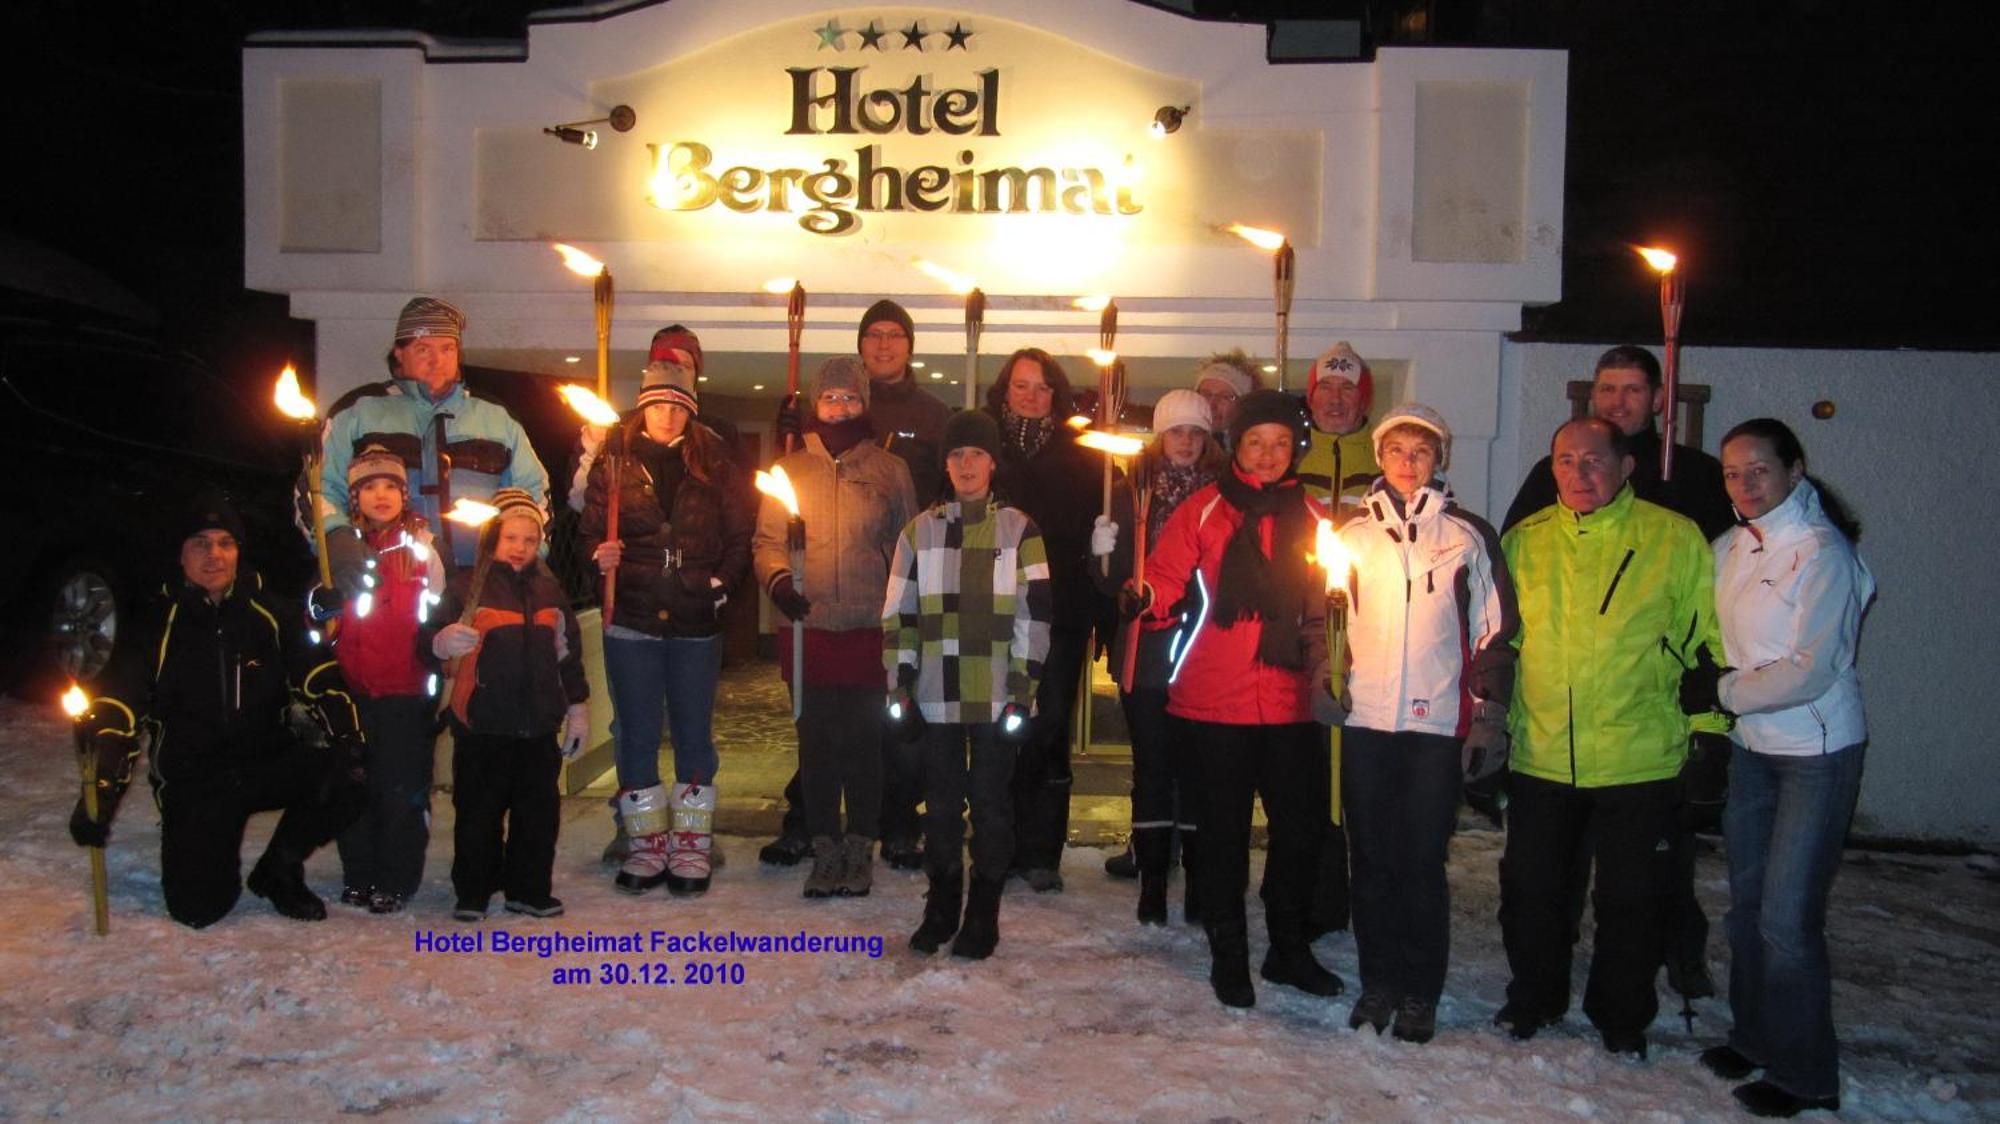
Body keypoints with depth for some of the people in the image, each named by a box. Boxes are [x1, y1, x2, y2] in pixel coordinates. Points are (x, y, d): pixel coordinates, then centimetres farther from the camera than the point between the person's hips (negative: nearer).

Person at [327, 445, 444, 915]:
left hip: (407, 690, -3)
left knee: (402, 788, -1)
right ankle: (359, 876, 20)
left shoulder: (420, 547, 2)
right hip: (353, 690, 3)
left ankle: (396, 880, 9)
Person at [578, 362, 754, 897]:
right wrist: (599, 555, -16)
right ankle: (646, 843, 18)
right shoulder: (614, 463, 3)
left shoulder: (715, 465, 4)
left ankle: (692, 845, 16)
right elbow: (588, 530, 4)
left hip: (696, 621, 0)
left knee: (693, 733, 6)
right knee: (637, 733, 6)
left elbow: (742, 534, 6)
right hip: (631, 619, 0)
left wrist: (723, 582, -4)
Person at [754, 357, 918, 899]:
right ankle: (824, 849, 18)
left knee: (865, 743, 3)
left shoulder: (890, 470, 7)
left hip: (871, 630, -1)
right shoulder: (790, 469, 9)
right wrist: (778, 580, -11)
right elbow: (767, 541, 9)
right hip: (809, 629, 1)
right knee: (816, 742, 6)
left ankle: (860, 849, 16)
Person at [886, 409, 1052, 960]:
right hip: (937, 696, 2)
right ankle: (941, 906, 24)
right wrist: (900, 689, 3)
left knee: (990, 802, 4)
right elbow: (898, 615, 9)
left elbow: (1034, 617, -2)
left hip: (995, 698, -2)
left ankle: (983, 914, 16)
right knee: (941, 803, 10)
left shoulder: (1019, 529, 2)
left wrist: (1022, 693, -7)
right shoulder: (920, 530, 9)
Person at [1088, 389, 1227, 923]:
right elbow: (1113, 583, 5)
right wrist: (1102, 555, -14)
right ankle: (1152, 882, 14)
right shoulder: (1132, 495, 6)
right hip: (1147, 653, 1)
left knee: (1198, 768, 3)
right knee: (1151, 767, 5)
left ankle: (1199, 882, 14)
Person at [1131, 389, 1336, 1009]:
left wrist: (1322, 663, 5)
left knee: (1299, 824, 8)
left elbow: (1324, 603, 13)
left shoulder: (1312, 517, 8)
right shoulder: (1204, 509, 1)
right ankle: (1228, 953, 19)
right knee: (1225, 829, 6)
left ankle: (1289, 948, 26)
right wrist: (1144, 597, -26)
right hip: (1216, 698, -2)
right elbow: (1166, 575, -6)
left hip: (1289, 700, 3)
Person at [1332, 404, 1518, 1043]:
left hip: (1438, 722, -2)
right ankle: (1377, 983, 21)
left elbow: (1494, 631, 6)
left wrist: (1489, 717, 1)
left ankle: (1419, 993, 14)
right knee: (1371, 858, 8)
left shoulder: (1467, 536, 4)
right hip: (1364, 719, 2)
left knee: (1422, 862, 1)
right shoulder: (1354, 532, 9)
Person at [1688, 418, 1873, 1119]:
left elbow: (1810, 672, -19)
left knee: (1787, 919, -5)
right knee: (1747, 906, 15)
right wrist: (1709, 708, 6)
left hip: (1816, 754, -7)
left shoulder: (1822, 552, -15)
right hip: (1750, 747, 7)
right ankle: (1754, 1039, 31)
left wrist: (1721, 692, -11)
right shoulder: (1730, 549, 6)